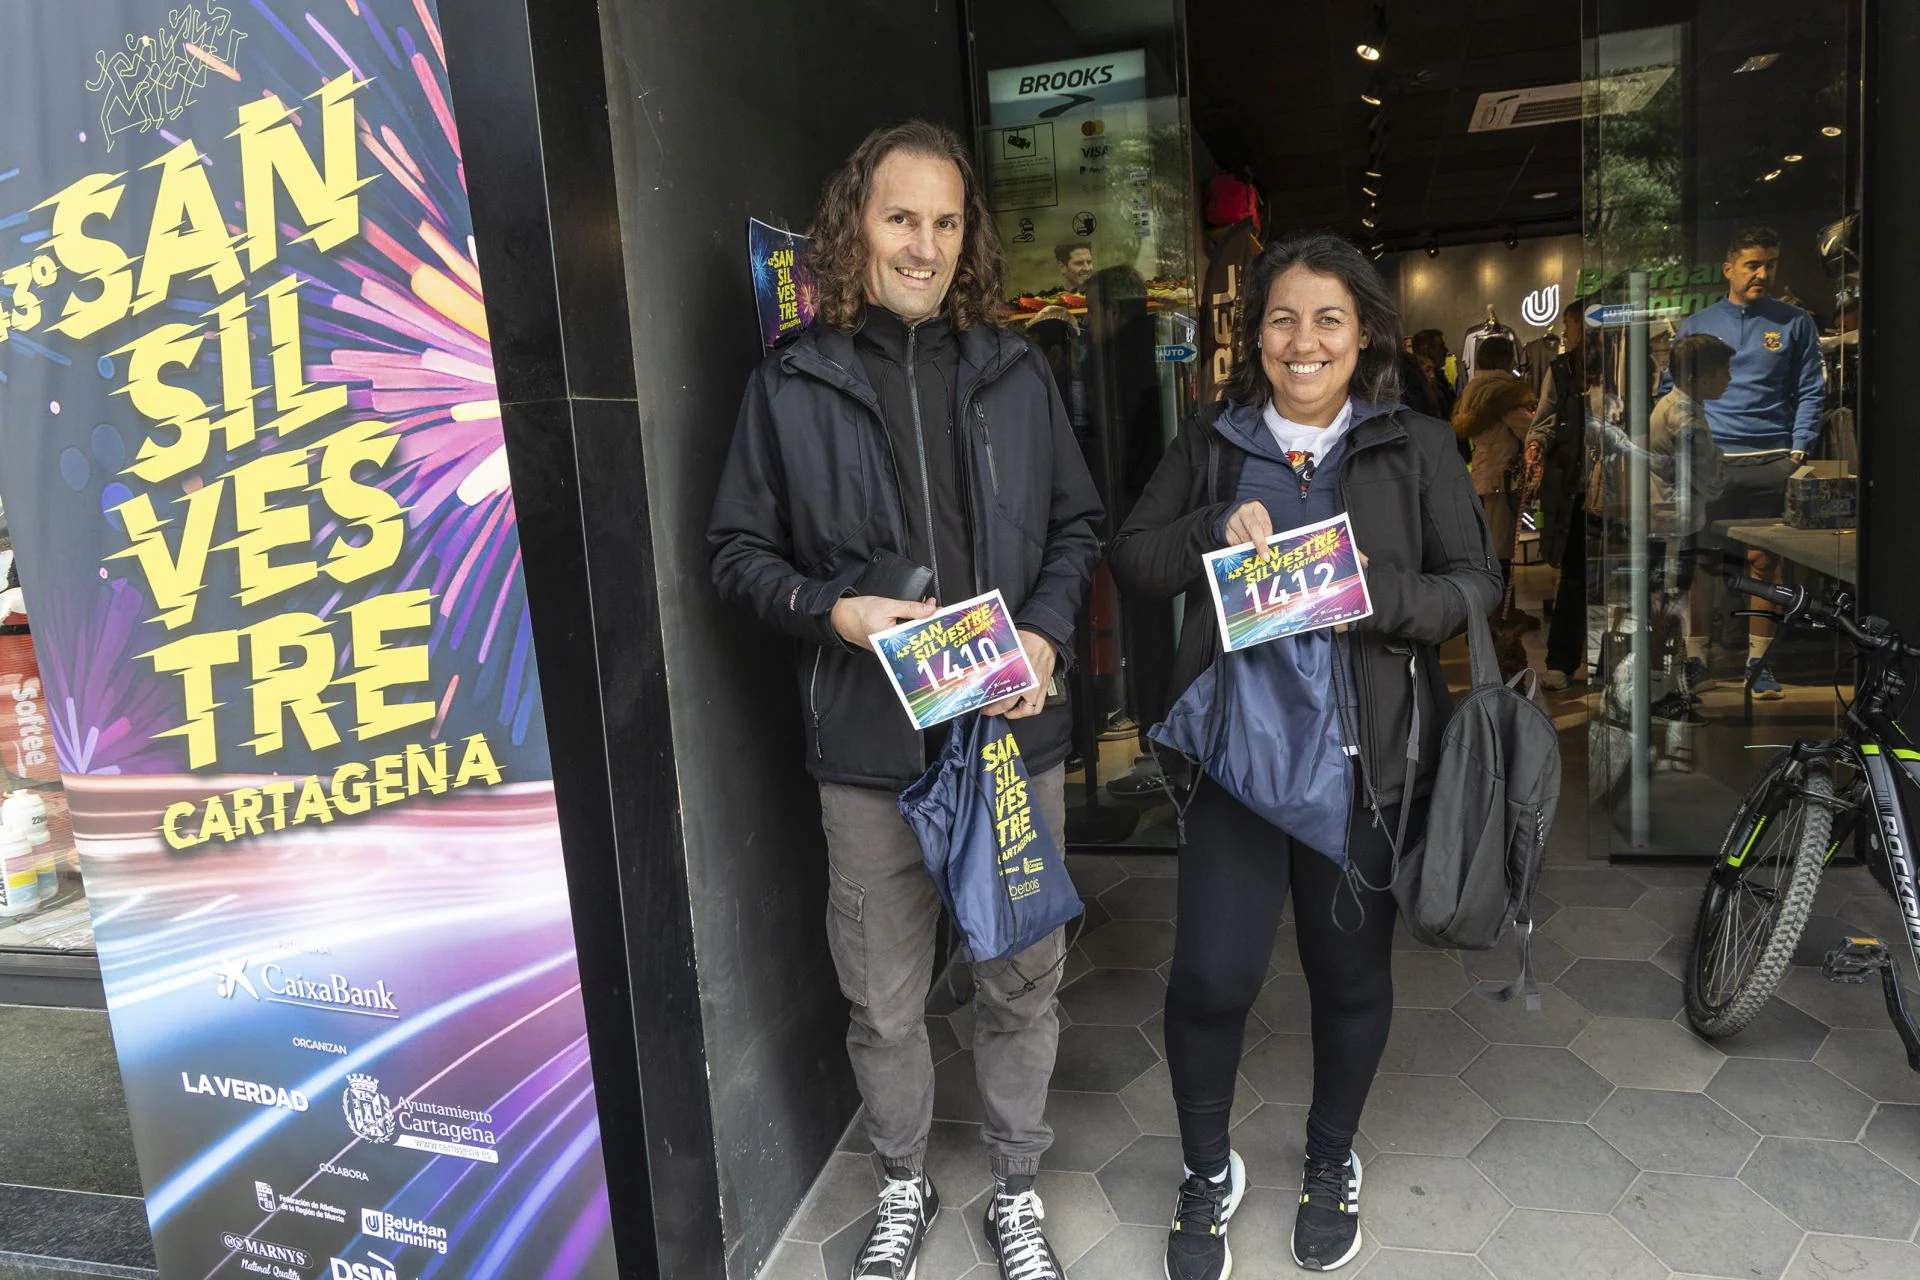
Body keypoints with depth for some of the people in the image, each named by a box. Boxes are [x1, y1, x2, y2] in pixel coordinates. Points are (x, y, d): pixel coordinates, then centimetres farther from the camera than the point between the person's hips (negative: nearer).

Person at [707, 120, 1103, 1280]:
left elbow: (1078, 526, 11)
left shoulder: (1016, 372, 6)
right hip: (871, 745, -1)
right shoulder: (793, 382, 0)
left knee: (1021, 982, 14)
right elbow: (740, 549, 3)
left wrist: (1048, 631, -6)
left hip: (1014, 731, 2)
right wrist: (837, 611, -14)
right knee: (886, 1000, 12)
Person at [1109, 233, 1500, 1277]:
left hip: (1365, 756, 0)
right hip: (1233, 746, 0)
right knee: (1211, 975, -2)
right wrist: (1213, 528, -14)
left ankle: (1331, 1163, 40)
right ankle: (1208, 1174, 26)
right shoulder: (1208, 444, 8)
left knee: (1351, 970, 13)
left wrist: (1380, 593, -18)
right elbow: (1130, 562, 5)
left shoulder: (1416, 448, 5)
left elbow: (1478, 583, 1)